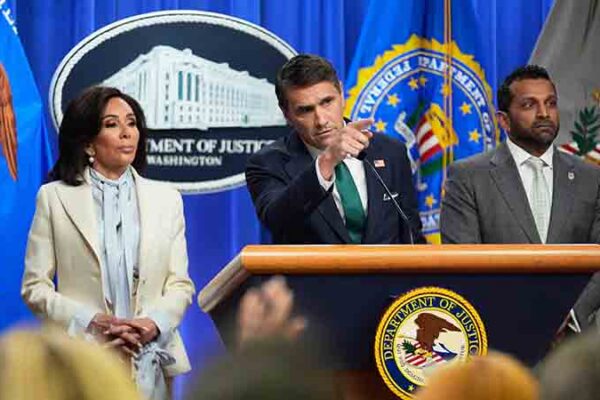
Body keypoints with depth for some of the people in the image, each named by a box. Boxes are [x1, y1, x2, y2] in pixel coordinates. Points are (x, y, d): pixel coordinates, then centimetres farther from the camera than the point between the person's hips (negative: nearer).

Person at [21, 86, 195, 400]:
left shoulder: (166, 199, 12)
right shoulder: (54, 198, 5)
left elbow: (180, 284, 7)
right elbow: (35, 287, 1)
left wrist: (154, 324, -12)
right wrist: (92, 323, -13)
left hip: (149, 361, 2)